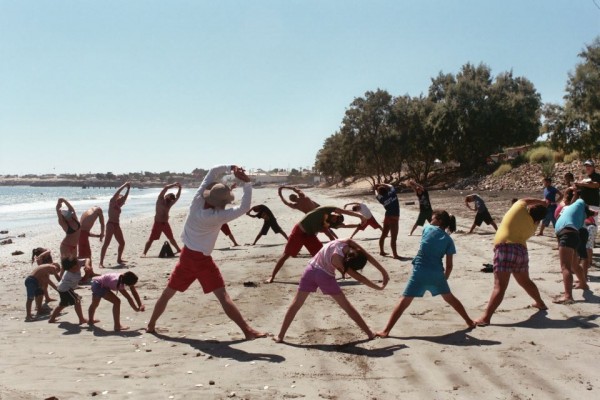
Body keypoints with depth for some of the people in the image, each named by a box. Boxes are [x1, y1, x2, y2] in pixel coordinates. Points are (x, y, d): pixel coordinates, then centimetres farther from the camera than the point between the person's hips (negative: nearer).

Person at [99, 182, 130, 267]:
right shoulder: (112, 202, 0)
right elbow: (117, 193, -10)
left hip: (117, 225, 9)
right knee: (106, 243, -13)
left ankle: (119, 259, 31)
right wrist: (124, 185, -4)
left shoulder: (118, 206, 19)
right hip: (111, 224, -9)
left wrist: (128, 189, 19)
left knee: (122, 243, 16)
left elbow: (125, 197, 24)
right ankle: (101, 262, -18)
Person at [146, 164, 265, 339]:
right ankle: (247, 330, -12)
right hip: (203, 260, -5)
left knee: (167, 293, 20)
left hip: (186, 256, 5)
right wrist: (247, 183, -21)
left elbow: (213, 171, -1)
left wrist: (230, 167, -12)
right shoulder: (217, 216, -21)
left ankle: (151, 325, 30)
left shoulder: (197, 201, -9)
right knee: (223, 296, -9)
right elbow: (244, 207, -20)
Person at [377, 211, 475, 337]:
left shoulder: (427, 229, 6)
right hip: (437, 273, 2)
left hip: (420, 272, -2)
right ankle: (469, 322, 37)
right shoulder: (449, 240, 7)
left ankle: (386, 331, -8)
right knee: (449, 298, 26)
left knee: (404, 301, -2)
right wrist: (444, 279, 20)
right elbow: (449, 265, 6)